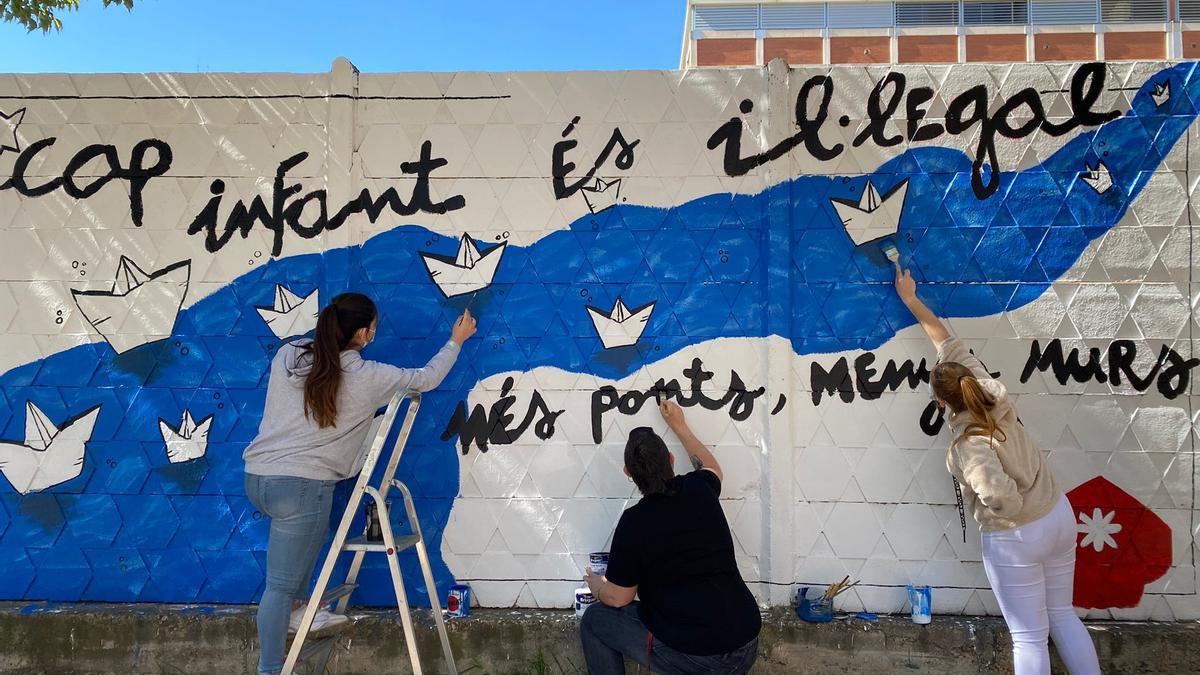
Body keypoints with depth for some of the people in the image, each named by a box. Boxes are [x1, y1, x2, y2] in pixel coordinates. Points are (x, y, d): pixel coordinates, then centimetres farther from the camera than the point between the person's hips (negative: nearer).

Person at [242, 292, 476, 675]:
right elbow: (427, 379, 7)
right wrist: (456, 340, 22)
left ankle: (296, 609, 34)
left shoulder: (287, 355, 5)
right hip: (301, 485, -6)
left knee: (315, 527, 31)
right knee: (280, 585, 2)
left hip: (257, 476, 6)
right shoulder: (368, 377, -7)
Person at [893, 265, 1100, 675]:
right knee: (1062, 615, 22)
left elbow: (1002, 499, -38)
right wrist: (911, 300, 9)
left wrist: (986, 507, -14)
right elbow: (949, 345, 2)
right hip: (1059, 516, 8)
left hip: (1015, 538, -8)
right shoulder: (991, 394, -7)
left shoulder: (968, 445, -27)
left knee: (1029, 636, 7)